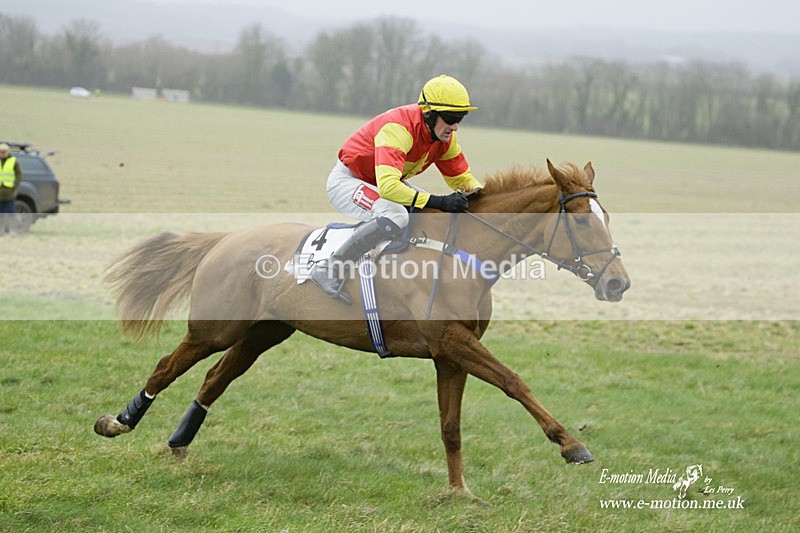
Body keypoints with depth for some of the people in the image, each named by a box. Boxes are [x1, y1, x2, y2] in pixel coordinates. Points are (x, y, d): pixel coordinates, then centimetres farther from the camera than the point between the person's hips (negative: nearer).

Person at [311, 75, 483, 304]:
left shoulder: (445, 136, -7)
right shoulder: (399, 128, -33)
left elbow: (461, 178, 7)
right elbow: (387, 186, -44)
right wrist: (439, 202, -45)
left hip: (385, 181, 9)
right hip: (346, 181, -9)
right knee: (396, 215, -37)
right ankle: (330, 269, -28)